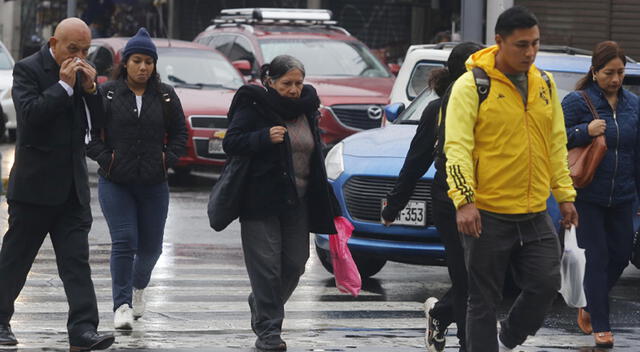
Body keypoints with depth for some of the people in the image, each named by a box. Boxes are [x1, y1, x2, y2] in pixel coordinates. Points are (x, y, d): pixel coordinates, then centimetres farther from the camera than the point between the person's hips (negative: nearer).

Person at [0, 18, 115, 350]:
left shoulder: (81, 73, 10)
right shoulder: (28, 69, -6)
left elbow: (96, 123, 11)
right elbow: (30, 114, -19)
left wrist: (90, 89, -4)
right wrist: (65, 85, -17)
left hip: (72, 186, 5)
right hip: (34, 185, -5)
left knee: (76, 260, -5)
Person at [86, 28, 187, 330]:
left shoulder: (165, 96, 4)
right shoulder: (106, 93, -3)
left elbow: (179, 132, 12)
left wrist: (168, 158, -2)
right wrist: (104, 157, -9)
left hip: (154, 183, 3)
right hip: (115, 183, -3)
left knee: (151, 245, 11)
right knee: (124, 241, -13)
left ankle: (138, 286, 41)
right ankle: (122, 304, -8)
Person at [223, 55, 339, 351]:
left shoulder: (305, 109, 13)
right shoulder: (254, 107, -6)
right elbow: (231, 142, -12)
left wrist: (321, 202, 21)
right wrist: (264, 137, -27)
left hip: (298, 201, 6)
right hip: (261, 201, -6)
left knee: (294, 264, 6)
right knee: (266, 265, -8)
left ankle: (260, 304, 31)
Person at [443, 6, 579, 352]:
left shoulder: (545, 84, 10)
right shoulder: (472, 85, -8)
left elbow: (557, 145, 17)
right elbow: (457, 146, -13)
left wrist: (565, 195, 12)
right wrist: (464, 200, -23)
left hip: (535, 215, 5)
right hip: (488, 215, -5)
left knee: (545, 284, -2)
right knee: (484, 301, 1)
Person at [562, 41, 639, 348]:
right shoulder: (577, 101, -7)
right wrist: (586, 131, -24)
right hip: (587, 195, -5)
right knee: (596, 259, -4)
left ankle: (588, 305, 33)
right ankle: (600, 326, 1)